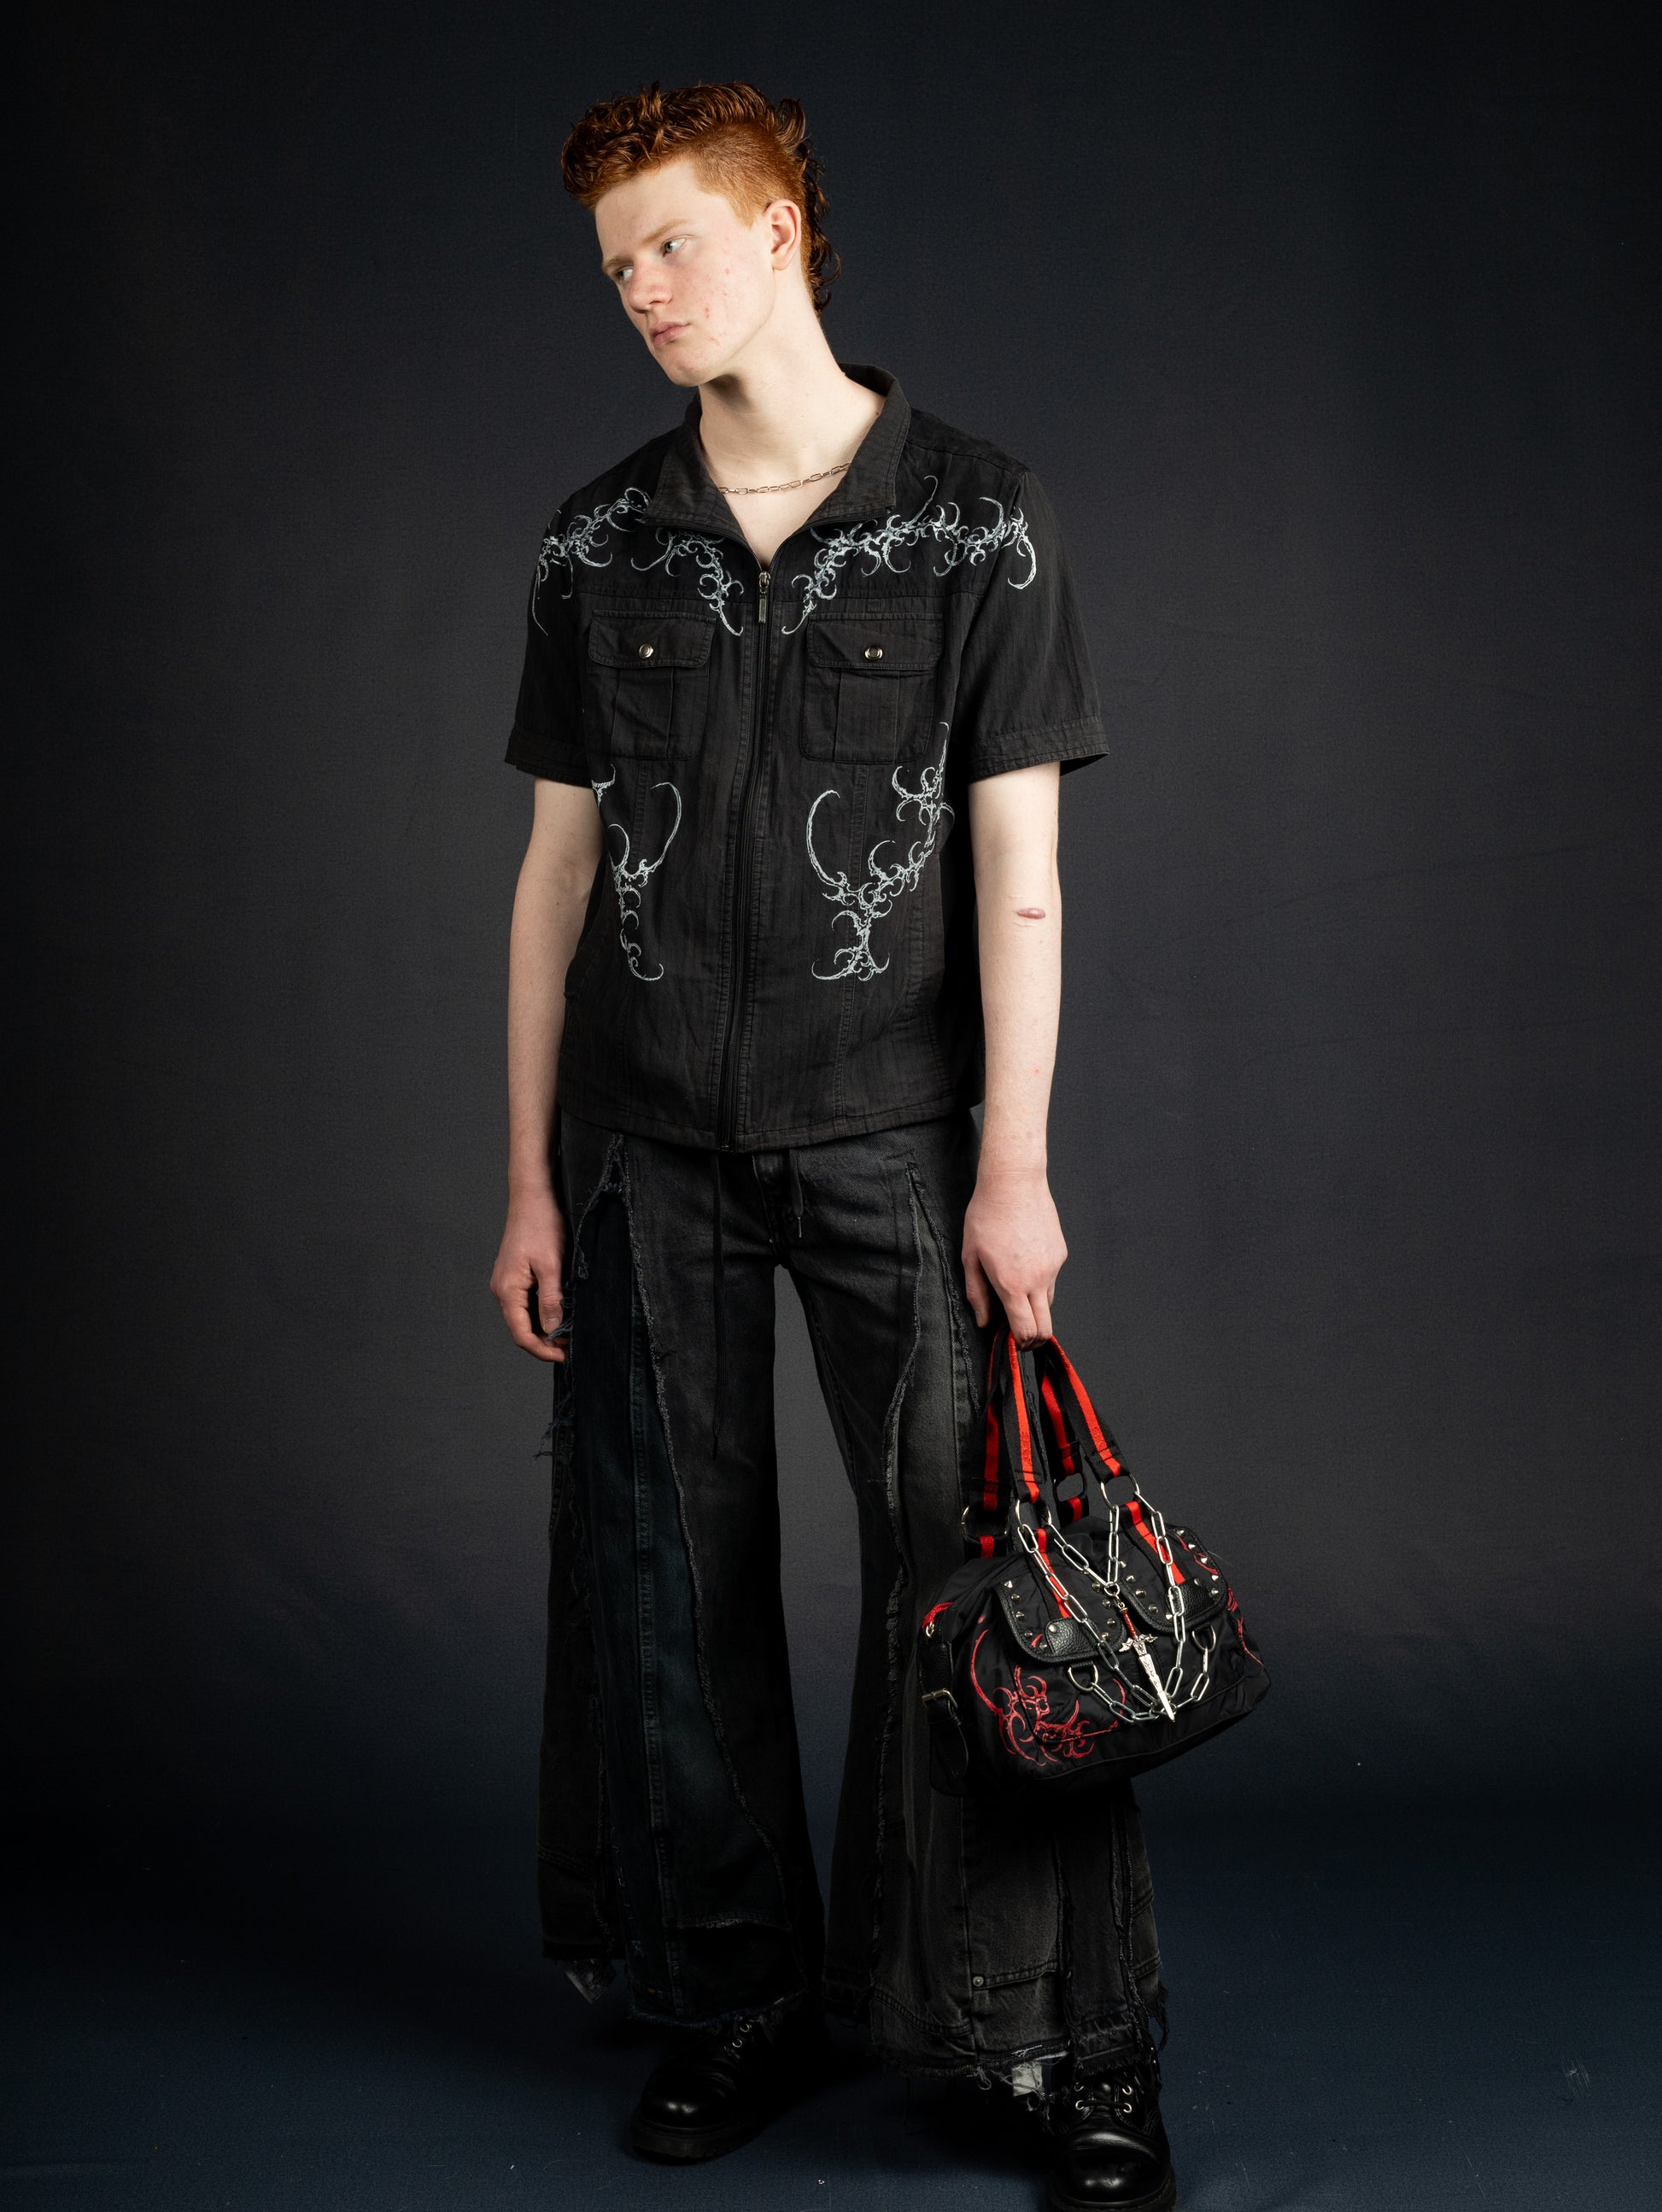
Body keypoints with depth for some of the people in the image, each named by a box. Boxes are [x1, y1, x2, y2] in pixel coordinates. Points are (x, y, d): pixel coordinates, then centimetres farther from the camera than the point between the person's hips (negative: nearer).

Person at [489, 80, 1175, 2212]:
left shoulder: (975, 517, -1)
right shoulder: (600, 545, 8)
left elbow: (1018, 864, -4)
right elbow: (559, 863, 9)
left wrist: (1015, 1167, -9)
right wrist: (531, 1175, 6)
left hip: (887, 1136, -3)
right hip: (646, 1141, 4)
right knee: (674, 1581, 7)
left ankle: (1082, 2039, 10)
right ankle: (738, 2001, 23)